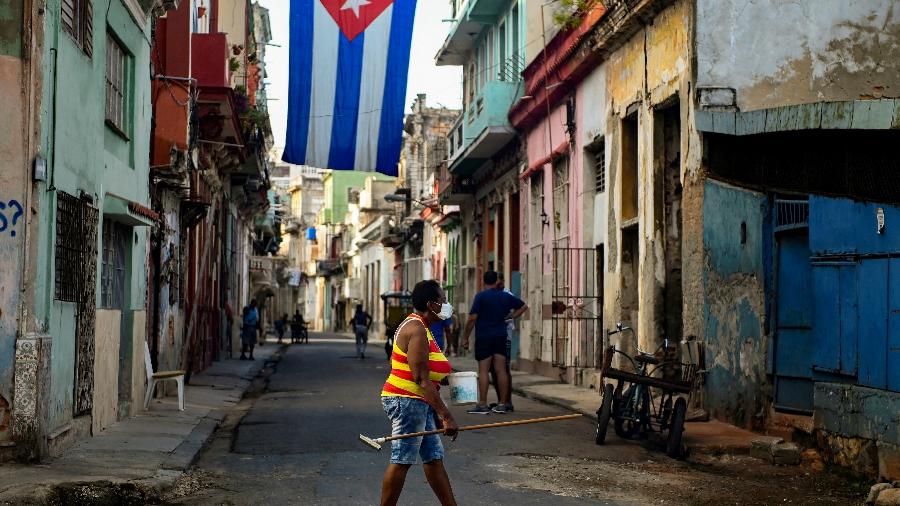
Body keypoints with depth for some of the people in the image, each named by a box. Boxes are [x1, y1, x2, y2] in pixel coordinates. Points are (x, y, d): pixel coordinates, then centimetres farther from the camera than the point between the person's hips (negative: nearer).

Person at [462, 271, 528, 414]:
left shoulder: (480, 296, -8)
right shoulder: (506, 296, 7)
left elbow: (472, 318, -12)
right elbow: (524, 306, 19)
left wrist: (465, 337, -4)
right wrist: (510, 318, 15)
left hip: (483, 338, -4)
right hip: (501, 337, 4)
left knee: (483, 371, -3)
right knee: (501, 370, 5)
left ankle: (482, 404, -4)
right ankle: (502, 404, 7)